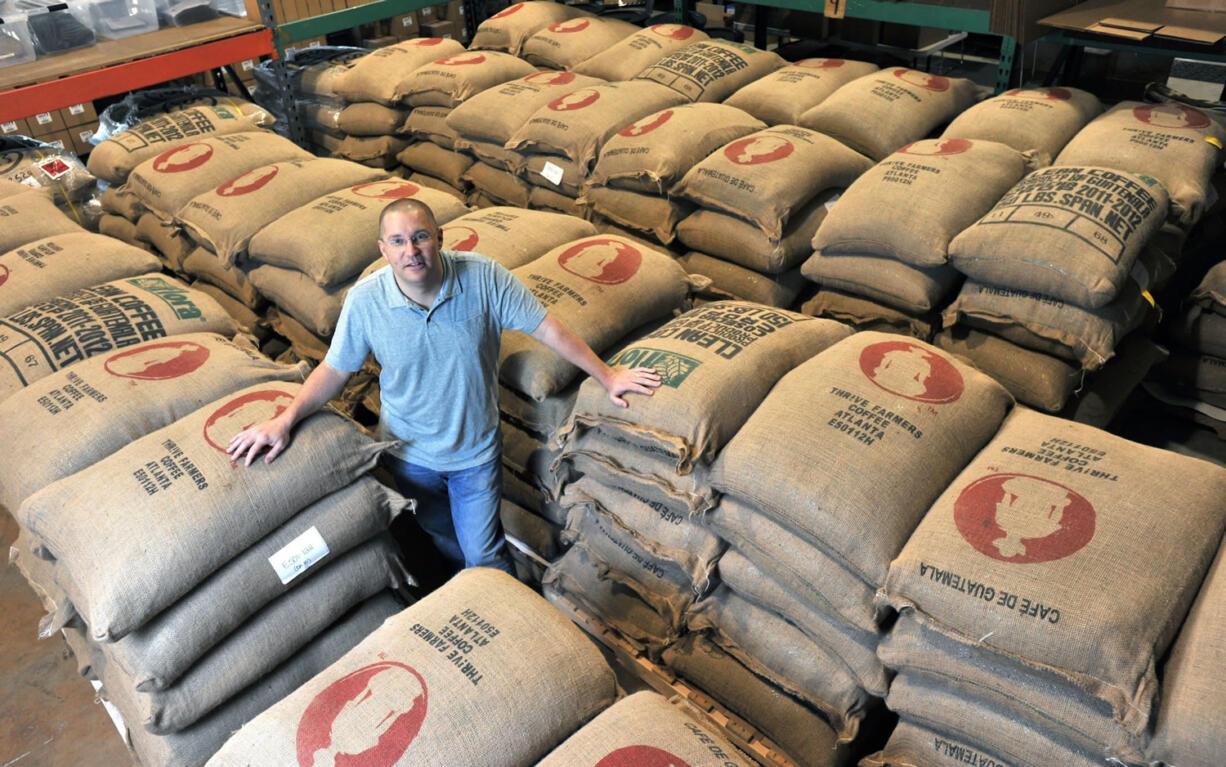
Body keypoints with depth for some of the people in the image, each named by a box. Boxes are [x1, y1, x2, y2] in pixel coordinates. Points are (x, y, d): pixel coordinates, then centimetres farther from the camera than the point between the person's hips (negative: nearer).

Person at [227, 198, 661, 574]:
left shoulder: (483, 278, -22)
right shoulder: (365, 300, -20)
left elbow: (546, 328, -15)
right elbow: (334, 370, -6)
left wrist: (606, 376, -11)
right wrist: (285, 420, -14)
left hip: (476, 451, -1)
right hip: (410, 453, 2)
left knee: (483, 555, 9)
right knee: (441, 536, 26)